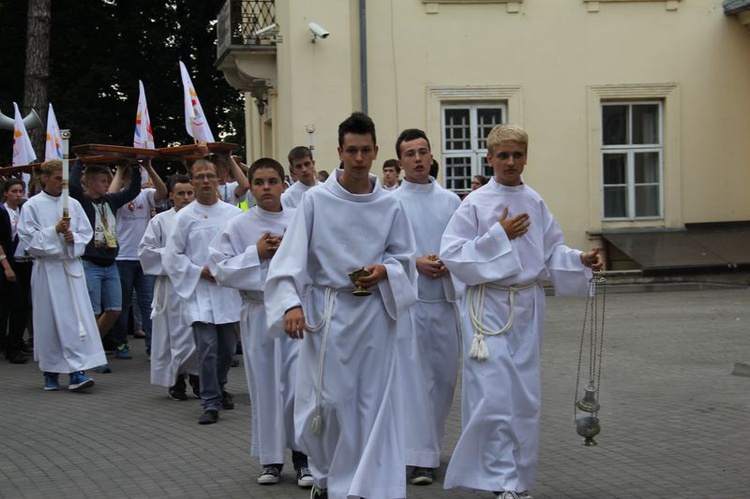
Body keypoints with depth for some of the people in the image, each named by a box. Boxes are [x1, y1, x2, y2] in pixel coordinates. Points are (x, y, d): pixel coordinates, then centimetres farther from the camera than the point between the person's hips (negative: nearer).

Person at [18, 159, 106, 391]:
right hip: (46, 269, -2)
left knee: (77, 318, -6)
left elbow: (86, 232, 12)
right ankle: (50, 372, 14)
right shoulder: (32, 206, 0)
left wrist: (74, 238, -9)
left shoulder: (73, 204, 10)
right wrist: (55, 231, -15)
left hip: (71, 266, 2)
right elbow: (28, 238, -6)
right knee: (49, 320, 2)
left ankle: (77, 372, -9)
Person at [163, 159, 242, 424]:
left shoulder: (234, 213, 3)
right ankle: (211, 403, -1)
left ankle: (218, 389, 36)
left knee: (227, 348, 12)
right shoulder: (184, 217, 0)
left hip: (229, 290, 2)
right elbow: (172, 256, 2)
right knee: (207, 348, -10)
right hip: (198, 292, -2)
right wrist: (200, 271, -7)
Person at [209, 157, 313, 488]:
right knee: (265, 385, 6)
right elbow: (221, 270, -3)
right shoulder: (238, 226, 0)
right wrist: (256, 254, -12)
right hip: (259, 312, 1)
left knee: (300, 383, -5)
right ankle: (271, 458, 19)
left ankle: (302, 455, 9)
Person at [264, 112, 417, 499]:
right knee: (325, 400, 1)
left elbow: (404, 257, 10)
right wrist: (291, 303, -20)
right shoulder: (316, 200, -5)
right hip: (326, 311, -1)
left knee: (373, 400, 2)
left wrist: (384, 271, -11)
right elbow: (292, 256, -8)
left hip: (373, 313, 2)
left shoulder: (389, 206, 2)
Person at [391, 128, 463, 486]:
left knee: (444, 376, 10)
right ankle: (421, 457, -6)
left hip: (445, 298, 4)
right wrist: (414, 262, -16)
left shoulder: (450, 201, 9)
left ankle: (430, 444, 26)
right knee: (415, 380, -6)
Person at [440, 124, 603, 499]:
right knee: (494, 396, -9)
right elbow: (451, 254, -12)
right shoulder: (476, 203, -7)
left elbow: (551, 252, 12)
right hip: (490, 307, -5)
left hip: (528, 308, 5)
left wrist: (581, 261, -6)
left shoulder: (535, 202, 7)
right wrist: (498, 237, -16)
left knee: (526, 397, 9)